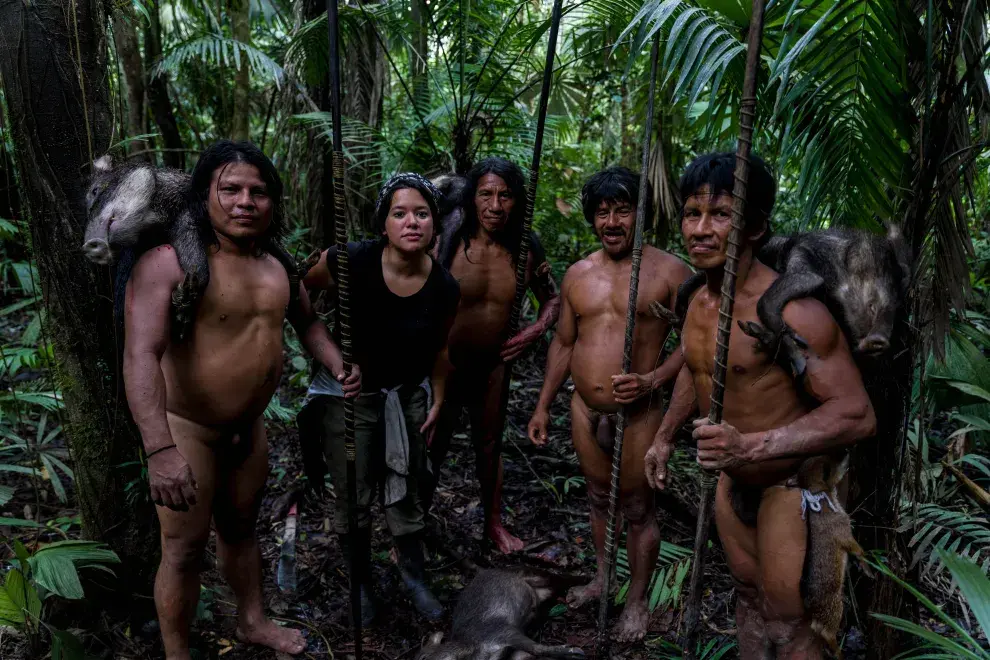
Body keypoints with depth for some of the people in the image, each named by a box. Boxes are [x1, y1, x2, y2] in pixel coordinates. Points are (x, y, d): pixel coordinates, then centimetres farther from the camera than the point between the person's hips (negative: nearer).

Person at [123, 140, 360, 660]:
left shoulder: (277, 263, 1)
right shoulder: (169, 262, -22)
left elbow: (306, 322, 18)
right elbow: (140, 355, -31)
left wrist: (338, 366, 1)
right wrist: (161, 450, -40)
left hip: (248, 427, 7)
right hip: (185, 431, -6)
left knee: (241, 529, 23)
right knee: (185, 549, 5)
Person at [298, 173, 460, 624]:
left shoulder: (444, 288, -14)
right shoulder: (352, 261, -24)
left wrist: (438, 402, 10)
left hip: (407, 396, 2)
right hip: (347, 395, -2)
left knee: (405, 494, 14)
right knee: (353, 501, 9)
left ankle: (414, 577, 35)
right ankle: (360, 584, 32)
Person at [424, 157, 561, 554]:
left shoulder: (526, 250, -9)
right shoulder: (448, 241, -18)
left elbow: (552, 299, 7)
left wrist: (537, 330, -10)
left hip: (493, 366, 3)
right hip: (445, 366, -3)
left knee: (490, 444, 21)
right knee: (432, 447, 12)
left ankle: (494, 523, 41)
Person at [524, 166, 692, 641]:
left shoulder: (669, 271, -9)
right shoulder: (577, 275, 5)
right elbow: (563, 344, 12)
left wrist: (651, 380, -21)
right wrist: (543, 406, 11)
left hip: (637, 414, -4)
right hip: (584, 410, 5)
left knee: (638, 511, 9)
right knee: (599, 500, 21)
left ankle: (637, 601, 29)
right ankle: (603, 578, 42)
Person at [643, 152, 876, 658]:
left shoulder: (792, 310, -28)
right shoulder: (699, 301, -2)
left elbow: (857, 414, -30)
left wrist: (749, 446, -39)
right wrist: (665, 437, 20)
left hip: (791, 484, -7)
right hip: (732, 480, 8)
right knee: (748, 593, 22)